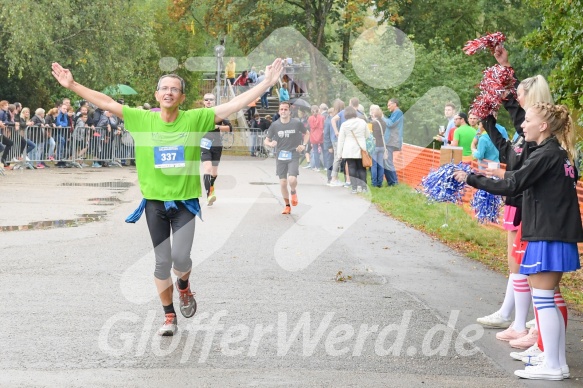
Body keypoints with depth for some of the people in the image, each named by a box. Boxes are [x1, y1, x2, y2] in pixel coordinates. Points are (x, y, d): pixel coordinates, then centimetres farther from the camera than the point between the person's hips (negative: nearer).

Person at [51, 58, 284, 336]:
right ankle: (169, 316, 24)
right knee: (162, 262, 6)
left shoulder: (195, 119, -5)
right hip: (155, 201, 1)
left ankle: (184, 286, 23)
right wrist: (72, 86, -7)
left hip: (185, 201, -1)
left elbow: (236, 104, -8)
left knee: (180, 258, -13)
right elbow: (106, 103, -2)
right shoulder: (141, 119, -2)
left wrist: (267, 83, -15)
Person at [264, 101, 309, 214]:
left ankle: (293, 192, 16)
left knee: (292, 180, -20)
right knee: (283, 183, 3)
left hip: (293, 156, -2)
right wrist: (270, 143, -17)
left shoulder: (297, 123, -4)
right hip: (280, 157, 2)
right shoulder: (275, 125, -1)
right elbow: (266, 140, 6)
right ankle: (287, 205, 22)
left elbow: (306, 133, 14)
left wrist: (303, 145, 0)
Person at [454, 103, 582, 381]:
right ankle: (558, 361, 16)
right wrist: (502, 175, 20)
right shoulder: (560, 154, 13)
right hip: (560, 235, 10)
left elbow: (512, 186, -19)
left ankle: (551, 366, -3)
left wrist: (471, 179, -13)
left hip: (547, 237, -10)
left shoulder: (545, 155, -15)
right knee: (548, 300, 14)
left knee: (543, 299, -5)